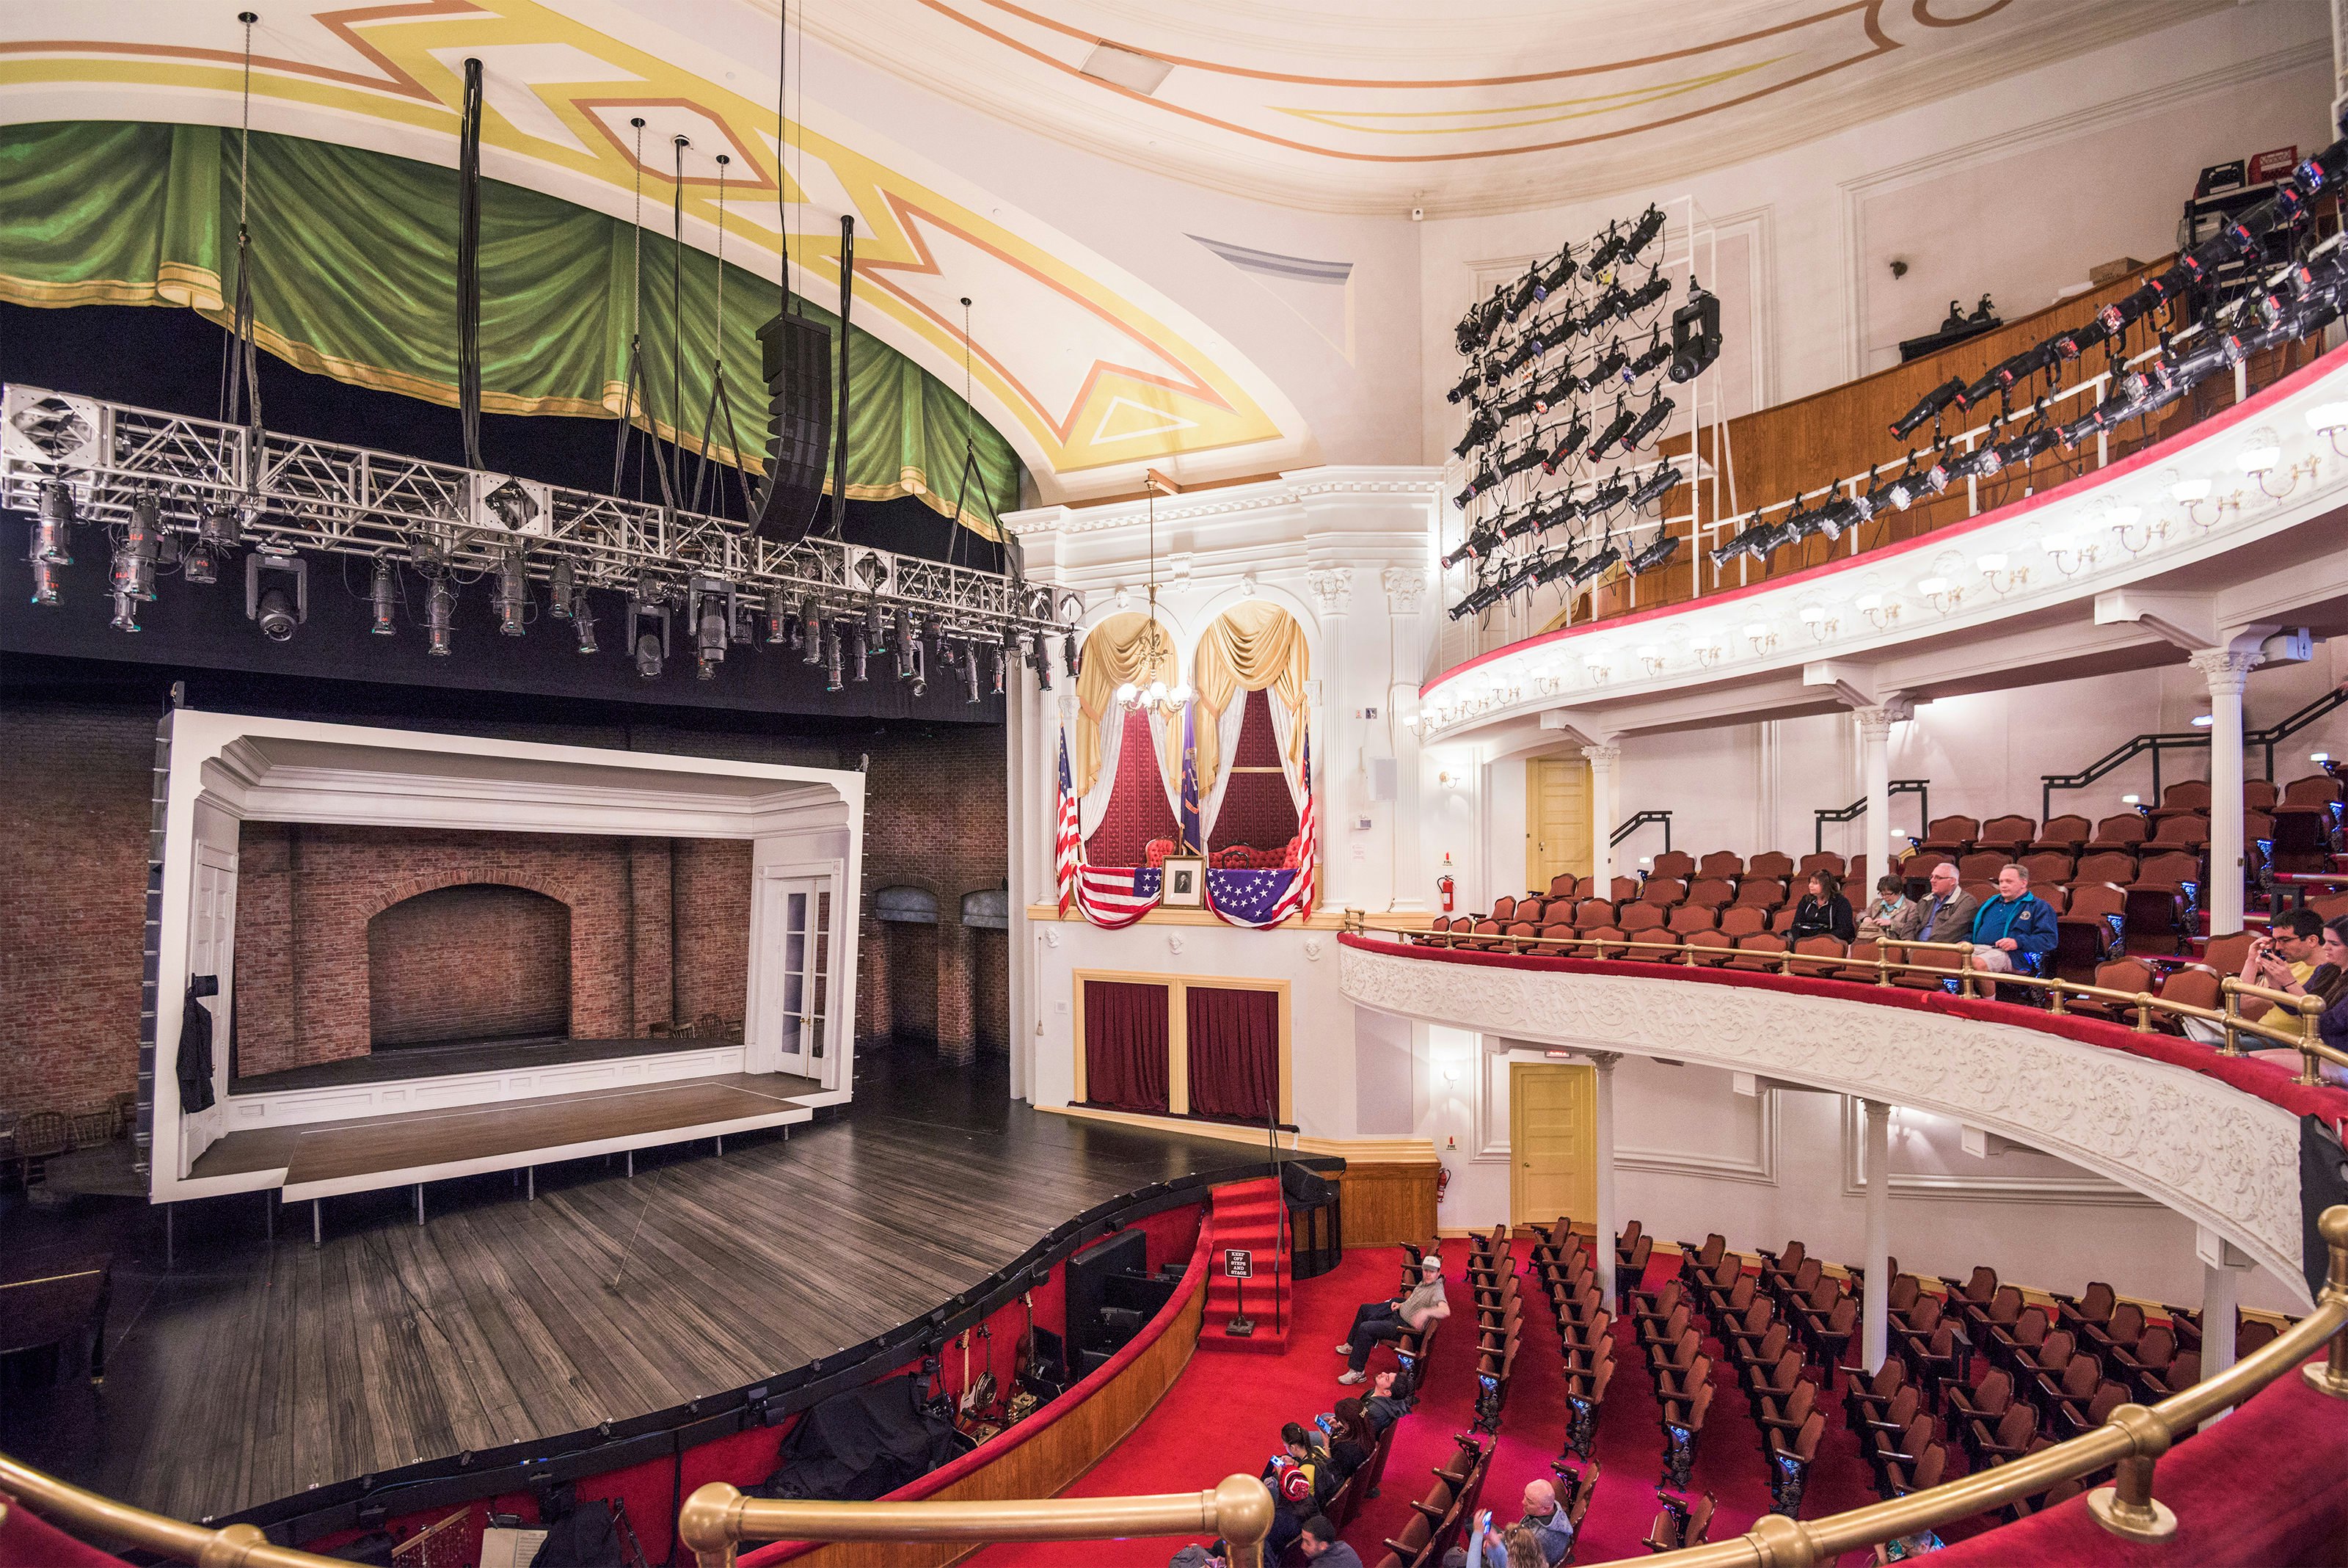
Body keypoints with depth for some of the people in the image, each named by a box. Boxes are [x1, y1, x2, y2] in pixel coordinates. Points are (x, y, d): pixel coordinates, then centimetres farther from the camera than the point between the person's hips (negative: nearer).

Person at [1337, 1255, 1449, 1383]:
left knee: (1365, 1328, -21)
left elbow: (1446, 1311, -47)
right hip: (1398, 1313, 10)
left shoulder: (1436, 1290, -26)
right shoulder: (1425, 1282, 2)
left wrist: (1426, 1312, -60)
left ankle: (1357, 1372, -12)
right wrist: (1401, 1304, 9)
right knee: (1365, 1308, 22)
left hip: (1405, 1327, -10)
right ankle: (1352, 1346, 37)